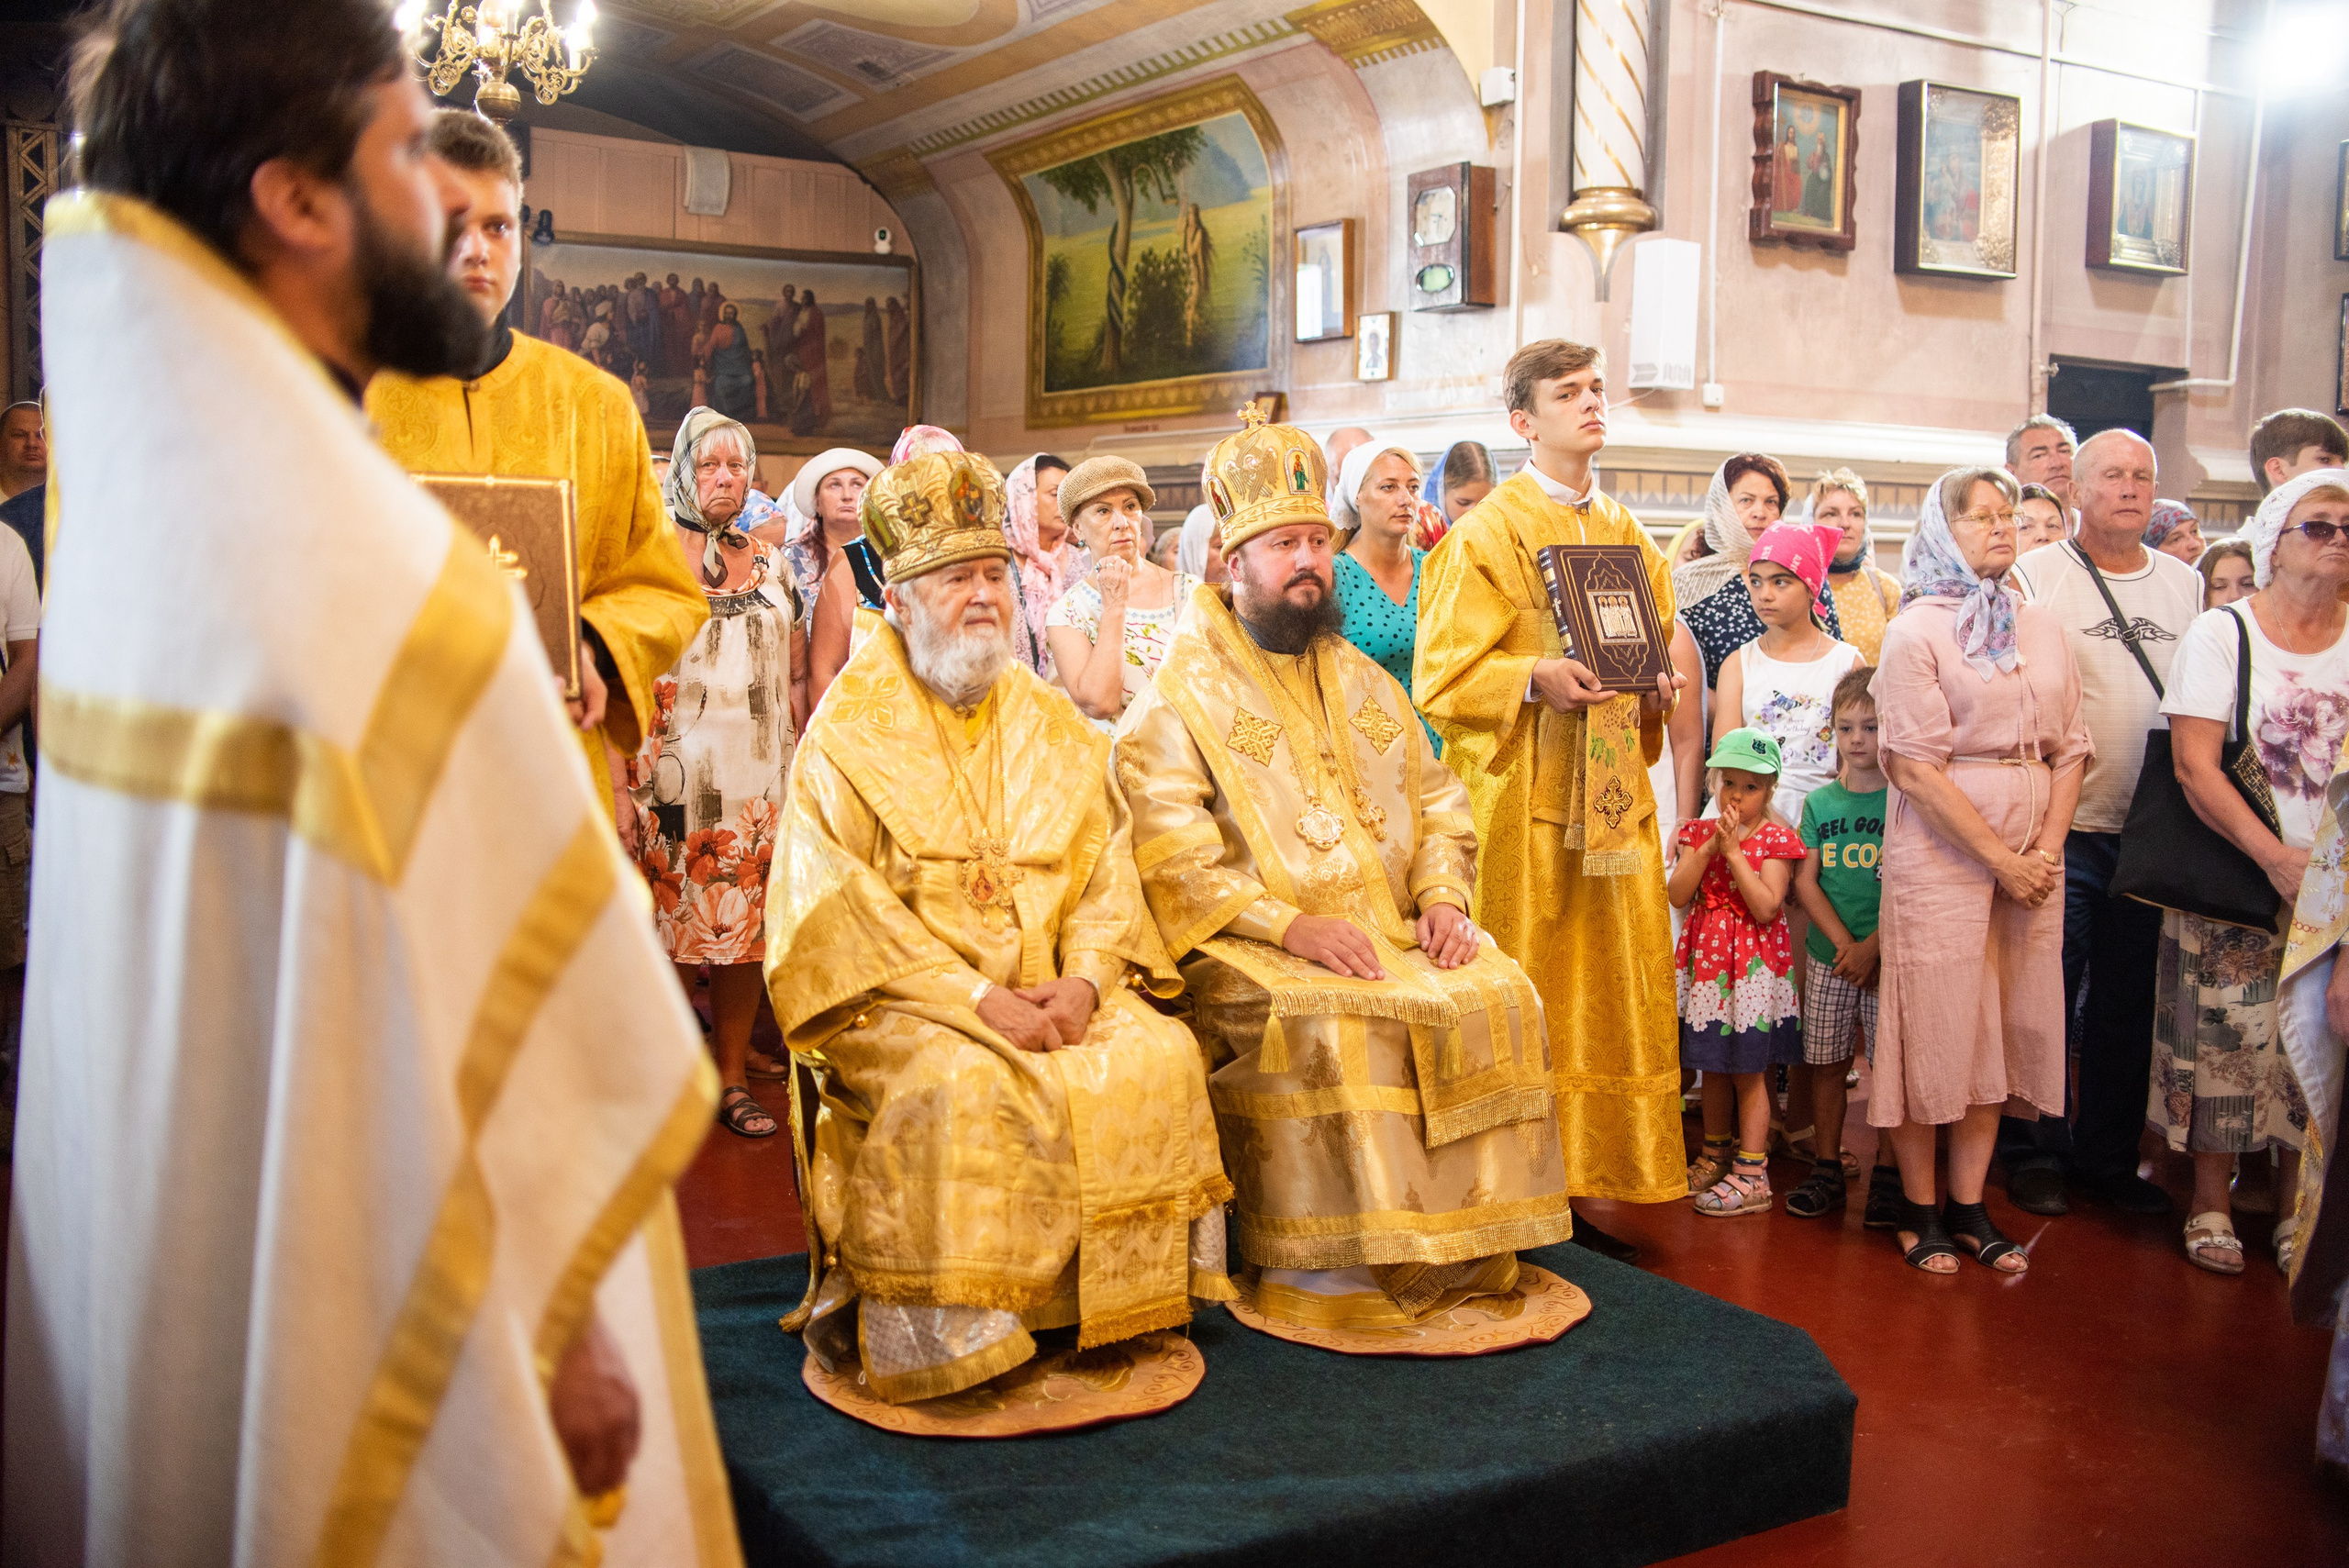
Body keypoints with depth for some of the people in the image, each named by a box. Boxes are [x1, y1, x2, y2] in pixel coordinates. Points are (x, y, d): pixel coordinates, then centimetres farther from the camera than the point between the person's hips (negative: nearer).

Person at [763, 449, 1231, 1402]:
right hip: (900, 997, -4)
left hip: (1052, 988, 5)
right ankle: (929, 1326, -18)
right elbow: (835, 904, -10)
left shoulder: (1054, 728, 14)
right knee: (964, 1083, -32)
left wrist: (1084, 979, -12)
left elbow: (1107, 868, 9)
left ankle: (1125, 1302, -2)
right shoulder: (851, 733, -1)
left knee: (1162, 1054, -17)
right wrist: (976, 997, -18)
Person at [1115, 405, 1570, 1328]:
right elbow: (1175, 861, -11)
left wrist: (1441, 897, -2)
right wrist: (1290, 924, -21)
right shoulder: (1181, 697, 0)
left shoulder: (1367, 684, 21)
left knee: (1499, 998, -17)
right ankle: (1321, 1269, -20)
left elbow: (1436, 804, 19)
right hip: (1252, 945, -5)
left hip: (1390, 929, 6)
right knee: (1331, 1025, -33)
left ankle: (1463, 1250, -7)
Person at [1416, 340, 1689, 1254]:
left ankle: (1584, 1186, 13)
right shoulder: (1488, 533, -2)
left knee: (1612, 991, 5)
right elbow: (1441, 677, -7)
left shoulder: (1627, 535, 17)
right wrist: (1535, 680, -21)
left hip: (1610, 798, 6)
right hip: (1522, 800, -6)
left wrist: (1655, 690, 3)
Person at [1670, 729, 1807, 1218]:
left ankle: (1752, 1175, 4)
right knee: (1713, 1067, 15)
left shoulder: (1775, 839, -7)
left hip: (1753, 963, -5)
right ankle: (1715, 1155, 31)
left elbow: (1767, 907, -19)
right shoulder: (1699, 833, 6)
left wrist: (1734, 851, -19)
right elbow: (1676, 896, -5)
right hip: (1706, 961, 5)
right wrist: (1711, 847, -15)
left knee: (1748, 1069, -2)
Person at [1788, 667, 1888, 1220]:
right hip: (1827, 954, 3)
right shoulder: (1819, 802, 8)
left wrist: (1872, 945, -14)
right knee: (1826, 1063, 7)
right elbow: (1805, 882, 3)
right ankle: (1828, 1168, 19)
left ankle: (1887, 1175, 12)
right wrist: (1842, 942, -10)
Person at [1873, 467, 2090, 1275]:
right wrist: (1999, 857, -13)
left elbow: (2071, 746, 11)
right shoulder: (1917, 631, -5)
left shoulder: (2043, 623, 12)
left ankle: (1970, 1203, 18)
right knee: (1933, 1024, -1)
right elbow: (1915, 765, -12)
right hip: (1942, 849, -5)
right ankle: (1919, 1209, 11)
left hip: (2032, 853, 5)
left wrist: (2046, 848, -3)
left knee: (2004, 1024, 8)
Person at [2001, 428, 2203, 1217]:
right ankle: (2033, 1153, 15)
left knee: (2128, 1008, 10)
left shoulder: (2187, 584, 12)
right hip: (2061, 827, -4)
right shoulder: (2033, 577, -3)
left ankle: (2107, 1157, 23)